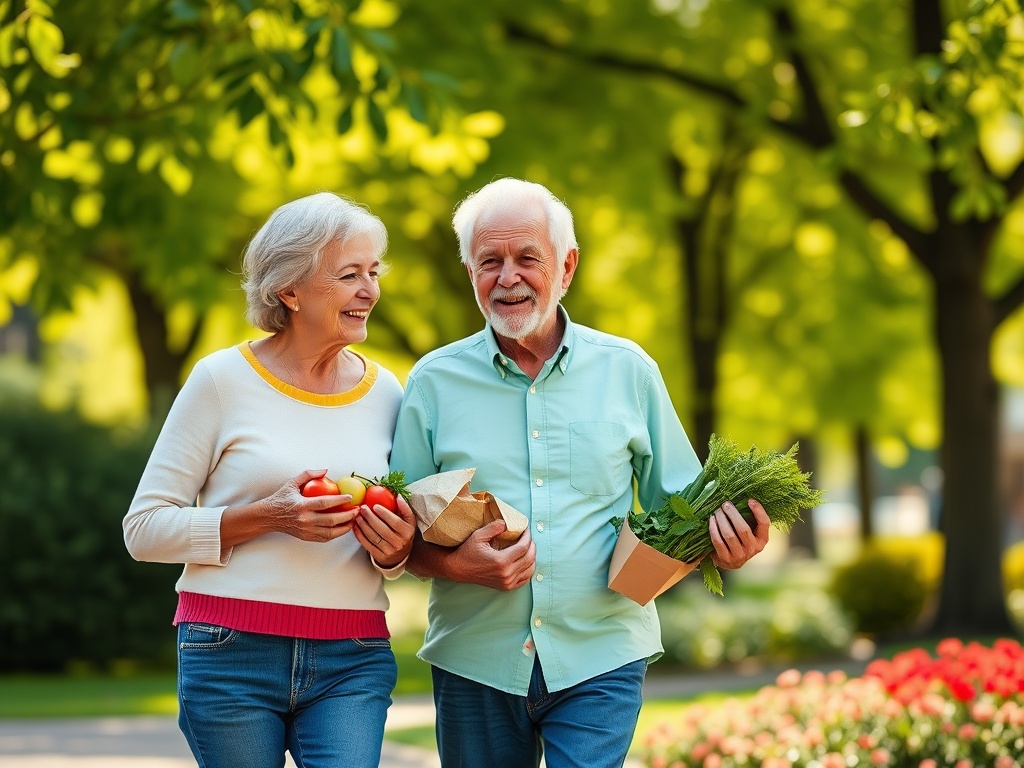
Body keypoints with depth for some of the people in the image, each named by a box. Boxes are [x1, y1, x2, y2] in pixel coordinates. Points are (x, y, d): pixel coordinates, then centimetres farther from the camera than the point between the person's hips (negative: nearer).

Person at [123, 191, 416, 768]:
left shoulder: (385, 391, 9)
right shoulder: (225, 380, -3)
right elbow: (145, 528, -4)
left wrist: (395, 550, -4)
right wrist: (268, 516, -16)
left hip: (352, 663, 2)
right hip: (233, 655, -2)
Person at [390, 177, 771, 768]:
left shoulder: (628, 371, 6)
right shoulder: (435, 382, 4)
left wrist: (728, 546, -9)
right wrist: (453, 564, -15)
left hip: (599, 659, -1)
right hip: (474, 664, 1)